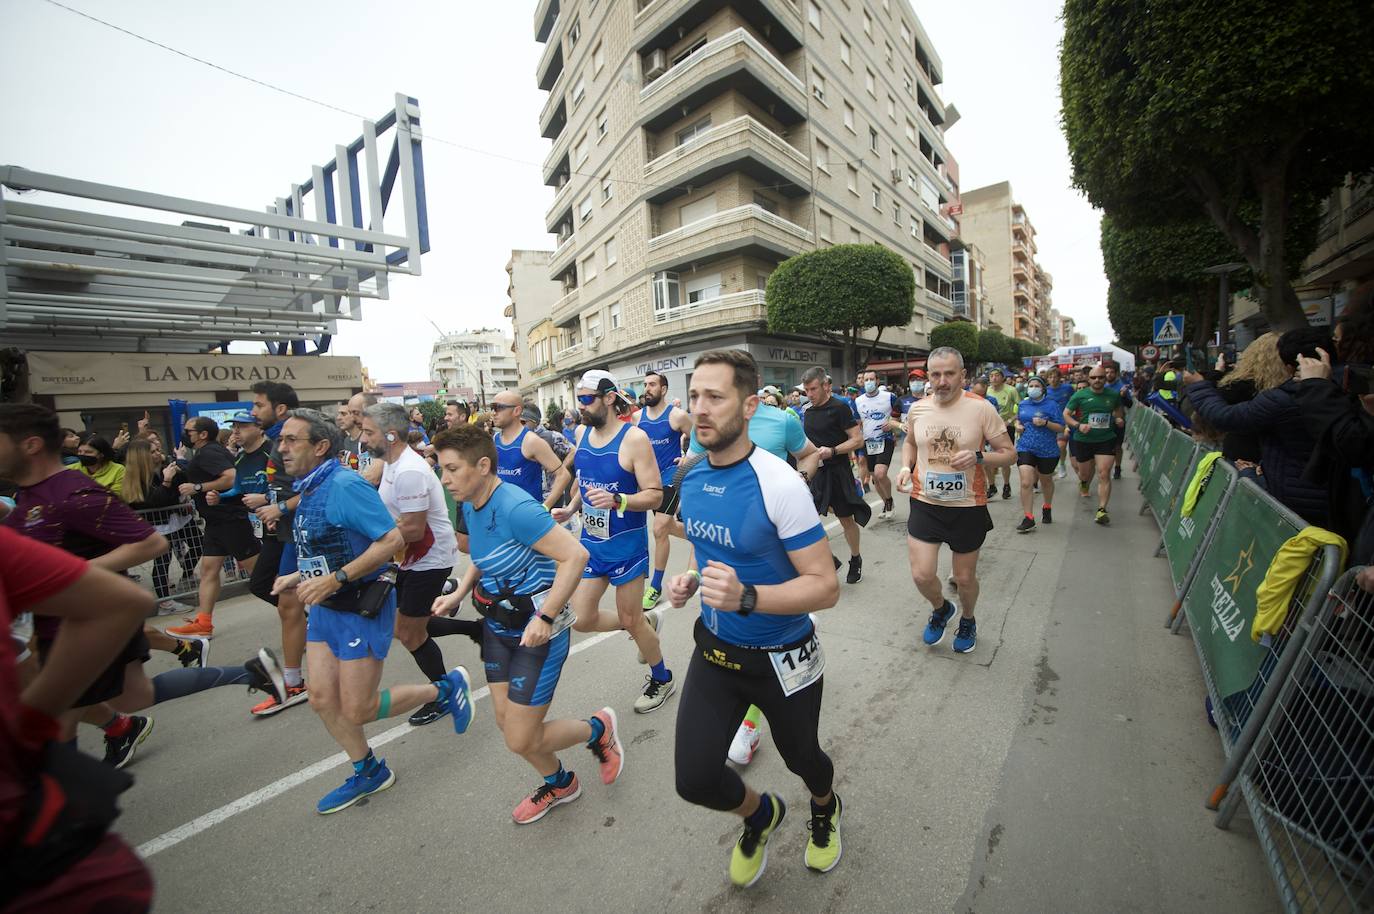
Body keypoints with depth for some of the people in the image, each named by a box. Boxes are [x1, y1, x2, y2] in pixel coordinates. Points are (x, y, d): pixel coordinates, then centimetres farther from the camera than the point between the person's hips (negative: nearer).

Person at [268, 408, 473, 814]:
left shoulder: (345, 484, -21)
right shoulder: (307, 490, 8)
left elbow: (392, 540, -27)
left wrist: (335, 579, -27)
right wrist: (299, 577, 9)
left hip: (361, 608, -9)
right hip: (323, 608, 9)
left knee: (357, 710, 0)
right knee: (322, 699, 13)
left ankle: (447, 688, 19)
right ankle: (368, 772, 33)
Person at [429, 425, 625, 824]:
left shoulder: (515, 507, -27)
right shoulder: (471, 505, 2)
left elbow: (575, 555, -31)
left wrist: (544, 619, -30)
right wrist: (460, 592, 5)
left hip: (537, 629, -9)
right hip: (498, 625, 9)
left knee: (521, 740, -1)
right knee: (506, 722, 18)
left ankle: (598, 728, 27)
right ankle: (559, 783, 45)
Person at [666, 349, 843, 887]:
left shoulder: (778, 483, -26)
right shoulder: (691, 478, -5)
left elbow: (825, 587, -23)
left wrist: (745, 596, -38)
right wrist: (692, 580, -7)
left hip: (782, 658, -4)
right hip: (714, 647, 5)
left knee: (801, 758, 21)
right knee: (694, 779, 0)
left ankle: (826, 809, 61)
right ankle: (760, 814, 37)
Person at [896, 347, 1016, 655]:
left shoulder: (981, 408, -11)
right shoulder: (917, 409, -1)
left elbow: (1009, 453, -4)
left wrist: (978, 457, -23)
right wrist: (905, 467, 0)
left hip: (968, 506, -2)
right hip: (925, 503, 2)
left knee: (965, 577, 14)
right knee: (921, 575, -3)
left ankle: (967, 620, 46)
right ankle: (941, 609, 32)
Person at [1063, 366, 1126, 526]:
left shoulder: (1113, 395, 3)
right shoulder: (1079, 395, -6)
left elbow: (1118, 409, 23)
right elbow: (1066, 414, -3)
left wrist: (1120, 419, 2)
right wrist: (1078, 425, -20)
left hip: (1106, 440, 1)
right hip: (1083, 441, -1)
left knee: (1104, 474, -10)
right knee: (1085, 473, 15)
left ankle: (1102, 510, -8)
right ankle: (1084, 483, 54)